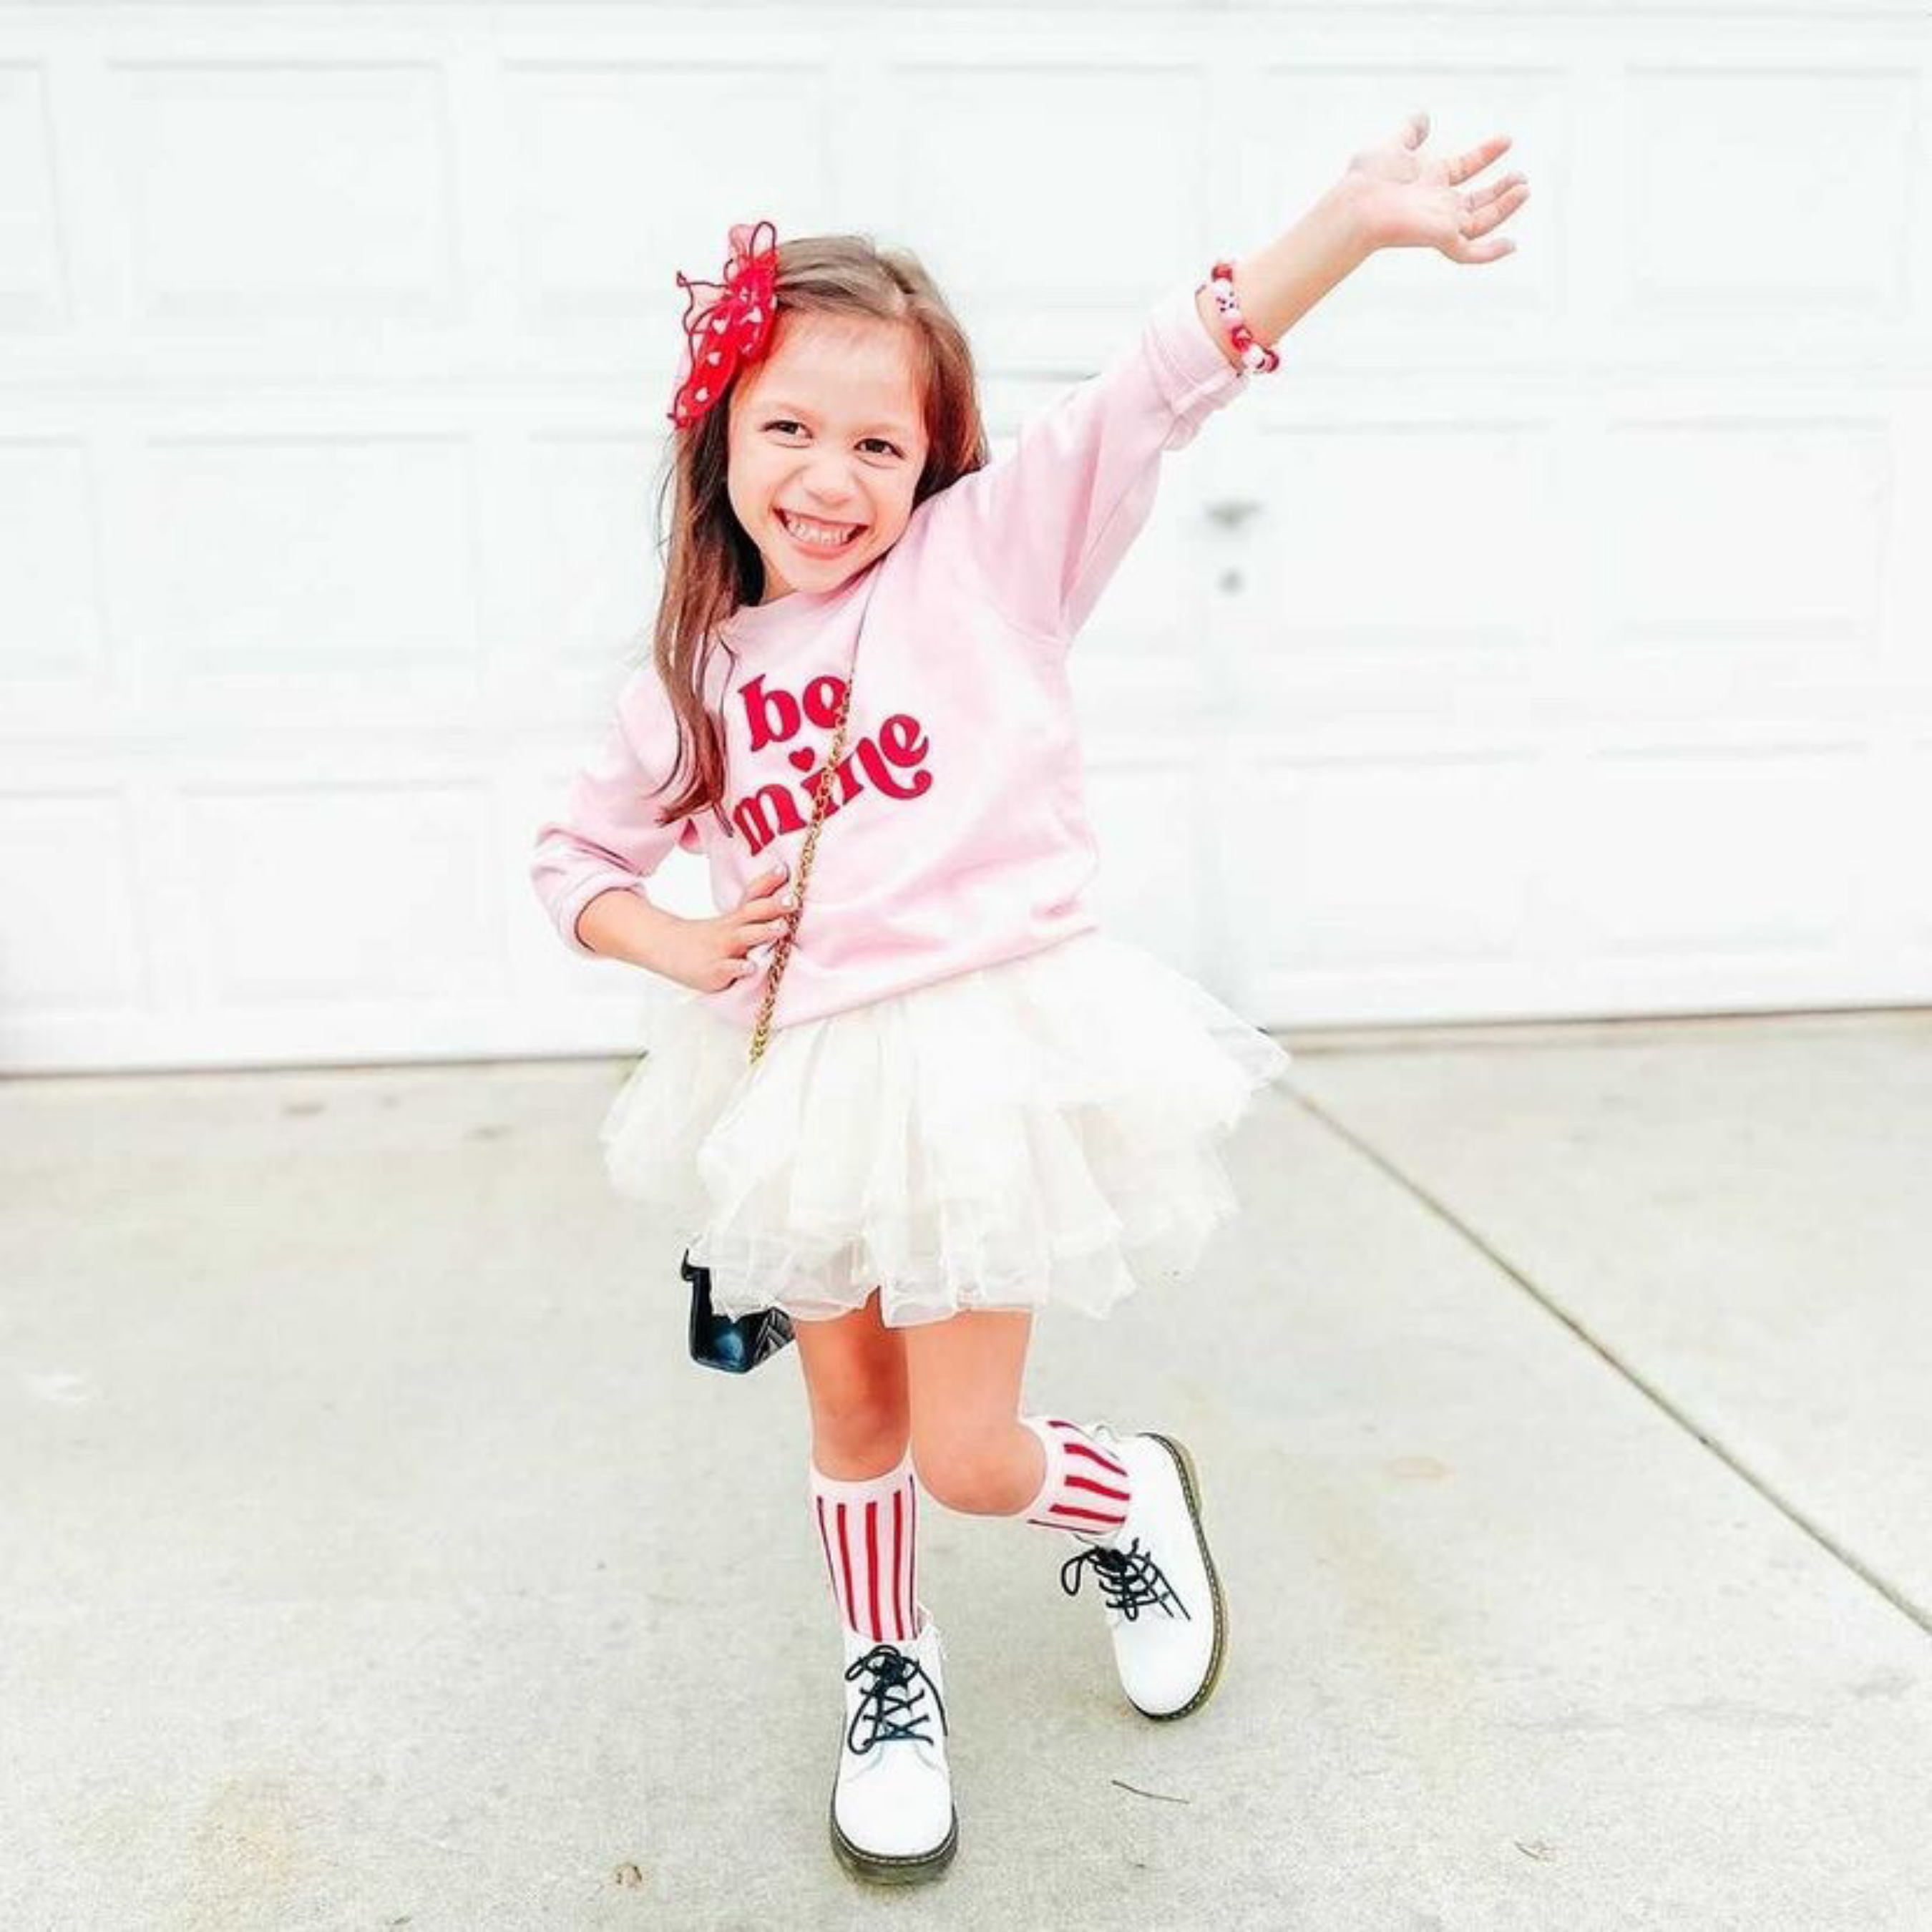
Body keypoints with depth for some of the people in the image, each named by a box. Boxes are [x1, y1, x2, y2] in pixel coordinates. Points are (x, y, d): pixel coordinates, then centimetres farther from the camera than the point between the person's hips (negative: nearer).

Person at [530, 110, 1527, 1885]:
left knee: (965, 1455, 2)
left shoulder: (987, 553, -4)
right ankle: (890, 1676, 45)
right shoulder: (692, 676, 7)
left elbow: (1160, 387, -14)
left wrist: (1354, 221, -25)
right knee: (852, 1410, 18)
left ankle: (1133, 1495, 37)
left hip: (989, 1048, -4)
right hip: (799, 1073, 5)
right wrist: (671, 945, -2)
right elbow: (577, 852, 18)